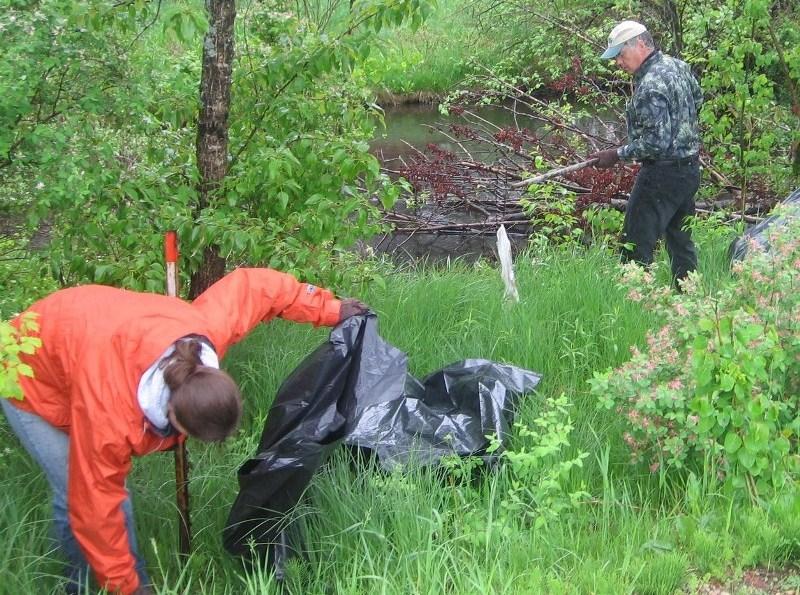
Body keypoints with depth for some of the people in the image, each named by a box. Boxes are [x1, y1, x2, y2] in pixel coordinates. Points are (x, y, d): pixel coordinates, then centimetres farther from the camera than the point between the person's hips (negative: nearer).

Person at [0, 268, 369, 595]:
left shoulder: (205, 327, -31)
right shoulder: (109, 413, -44)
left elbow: (252, 285, -12)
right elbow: (96, 506, -31)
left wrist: (329, 309, -6)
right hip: (31, 381, -6)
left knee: (111, 486, 5)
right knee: (82, 494, -11)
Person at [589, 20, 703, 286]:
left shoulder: (650, 87, -23)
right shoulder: (678, 65, 5)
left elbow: (656, 142, -25)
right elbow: (698, 99, 23)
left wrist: (617, 155, -17)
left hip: (662, 174, -10)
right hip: (690, 168, 10)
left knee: (637, 247, -5)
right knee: (681, 241, 19)